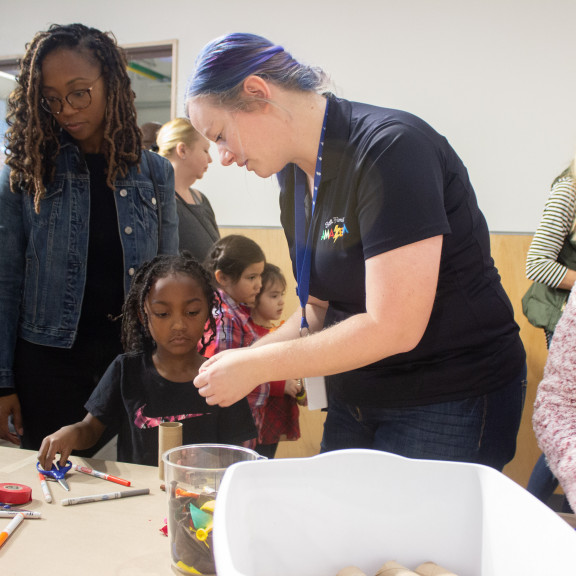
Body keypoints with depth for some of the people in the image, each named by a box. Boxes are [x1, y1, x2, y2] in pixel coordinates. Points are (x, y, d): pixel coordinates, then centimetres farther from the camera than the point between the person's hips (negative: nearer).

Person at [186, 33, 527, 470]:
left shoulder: (391, 148, -22)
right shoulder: (294, 174, 4)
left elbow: (393, 328, -26)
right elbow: (322, 308, 10)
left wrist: (256, 366, -18)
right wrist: (244, 358, -5)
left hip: (452, 404, -7)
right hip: (354, 400, 7)